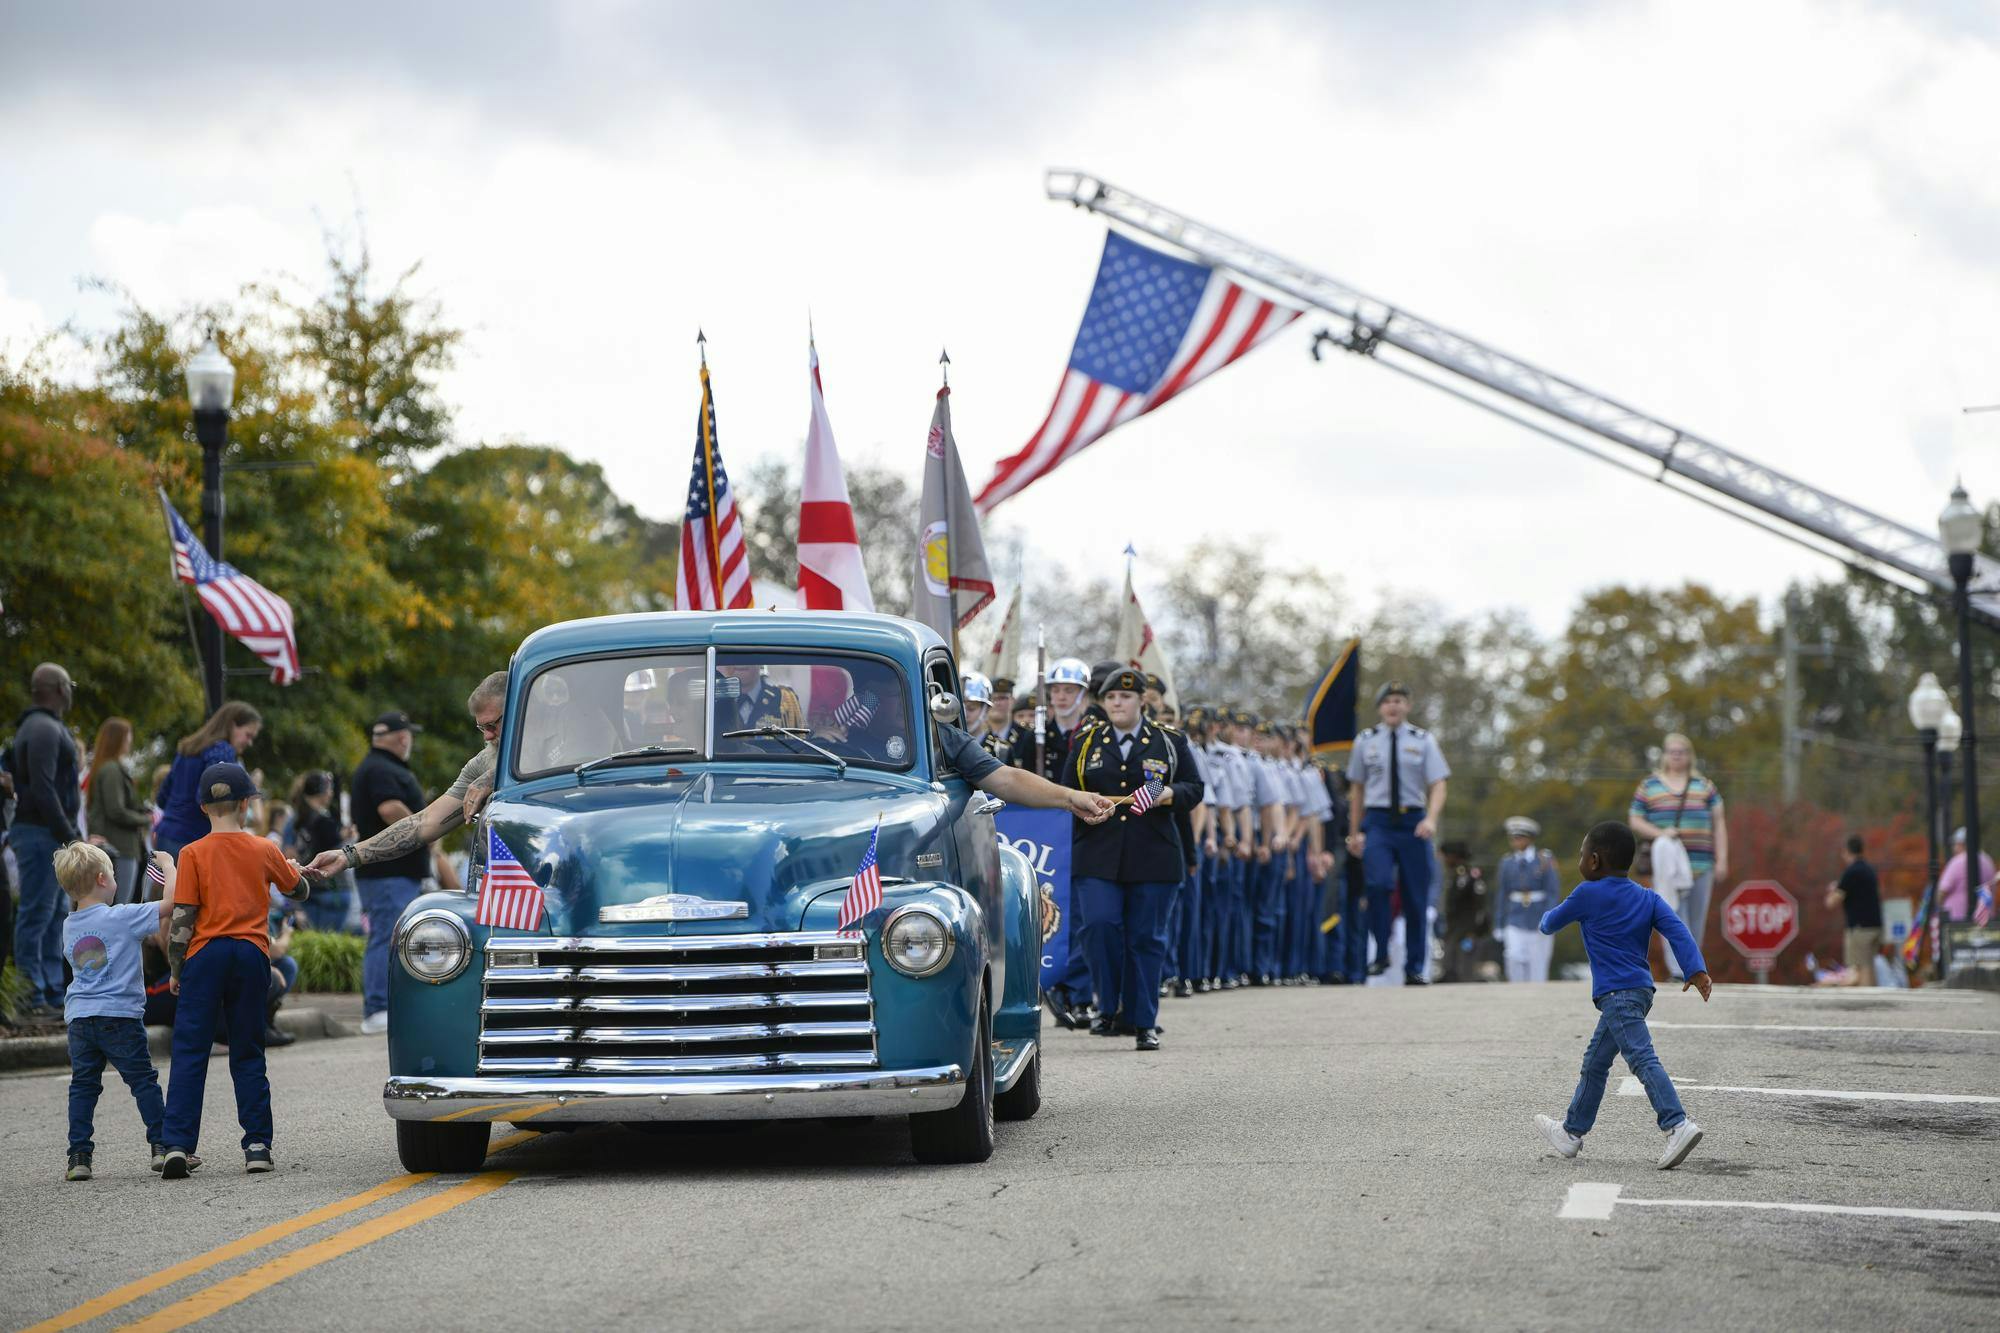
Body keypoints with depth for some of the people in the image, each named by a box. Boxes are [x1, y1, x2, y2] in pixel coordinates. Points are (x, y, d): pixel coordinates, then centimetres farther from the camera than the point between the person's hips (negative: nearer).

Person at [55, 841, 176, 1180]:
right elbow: (170, 903, -14)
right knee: (143, 1081, 4)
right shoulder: (121, 917, -11)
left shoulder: (69, 926, 9)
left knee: (83, 1087, 8)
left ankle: (79, 1156, 3)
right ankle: (163, 1145, 4)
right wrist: (168, 866, 3)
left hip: (79, 1017, 5)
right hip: (118, 1016, -5)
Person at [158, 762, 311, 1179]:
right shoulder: (264, 851, 5)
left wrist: (176, 970, 4)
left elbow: (181, 919, -5)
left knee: (189, 1053, -1)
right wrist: (294, 868, 42)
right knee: (248, 1055, 9)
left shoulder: (193, 854, -2)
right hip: (252, 955, 2)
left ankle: (177, 1146, -10)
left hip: (205, 956, -2)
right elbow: (299, 891, 20)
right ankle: (257, 1145, 4)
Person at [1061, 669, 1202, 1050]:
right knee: (1100, 924, -15)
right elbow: (1065, 791, 16)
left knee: (1146, 937, 1)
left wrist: (1170, 794, -13)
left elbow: (1195, 789, 8)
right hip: (1097, 857, 1)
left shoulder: (1169, 743, 9)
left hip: (1153, 857, -1)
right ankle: (1109, 1008, 1)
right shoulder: (1086, 743, 13)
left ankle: (1143, 1022, 7)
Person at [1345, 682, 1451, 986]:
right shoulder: (1366, 741, 8)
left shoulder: (1423, 741, 6)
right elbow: (1357, 789, 15)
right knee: (1378, 883, -24)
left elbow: (1437, 786, 1)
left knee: (1416, 898, 3)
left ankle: (1414, 969, 13)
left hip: (1413, 821, 1)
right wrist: (1355, 832, 13)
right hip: (1377, 821, -1)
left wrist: (1431, 818, -17)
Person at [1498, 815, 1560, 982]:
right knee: (1514, 957, -20)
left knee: (1538, 969, 1)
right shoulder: (1508, 862, 5)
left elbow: (1553, 892, -7)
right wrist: (1502, 929, 9)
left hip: (1539, 920, -2)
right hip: (1516, 920, 2)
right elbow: (1503, 896, 9)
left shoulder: (1544, 860, -5)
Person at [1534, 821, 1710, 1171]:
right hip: (1640, 990, 9)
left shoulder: (1588, 895, -5)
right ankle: (1572, 1131, 32)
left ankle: (1677, 1125, -35)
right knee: (1595, 1063, 20)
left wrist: (1548, 915, 33)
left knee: (1643, 1059, -20)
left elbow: (1550, 925, 9)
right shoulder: (1647, 898, 12)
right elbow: (1677, 930, -2)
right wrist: (1695, 970, -11)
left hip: (1617, 994, -9)